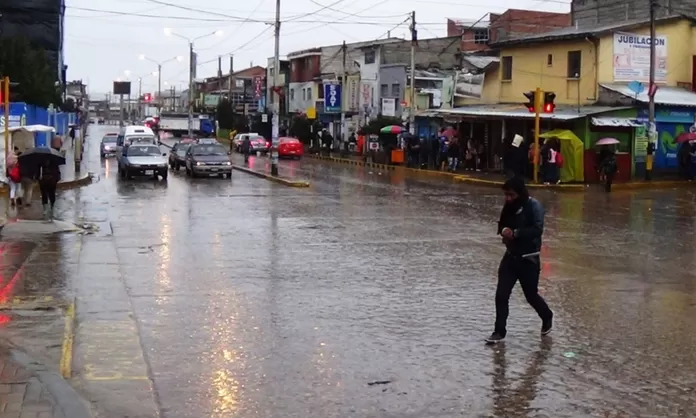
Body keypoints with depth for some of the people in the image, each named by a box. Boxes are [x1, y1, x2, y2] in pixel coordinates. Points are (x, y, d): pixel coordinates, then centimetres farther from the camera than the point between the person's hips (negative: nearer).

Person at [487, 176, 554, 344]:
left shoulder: (534, 206, -16)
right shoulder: (509, 206, 4)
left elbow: (537, 229, -25)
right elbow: (501, 224, 14)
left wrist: (515, 233, -28)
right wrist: (503, 230, -9)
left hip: (528, 259, -5)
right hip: (511, 256, 5)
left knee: (531, 295, 10)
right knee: (501, 295, -2)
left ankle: (547, 317, 40)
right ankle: (499, 331, 8)